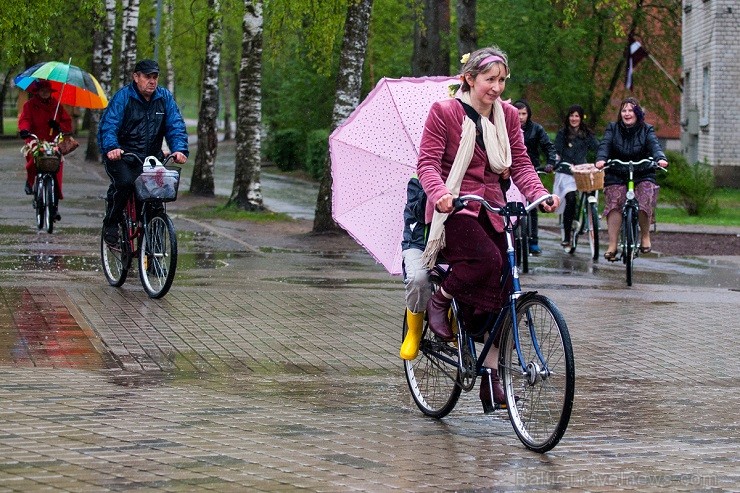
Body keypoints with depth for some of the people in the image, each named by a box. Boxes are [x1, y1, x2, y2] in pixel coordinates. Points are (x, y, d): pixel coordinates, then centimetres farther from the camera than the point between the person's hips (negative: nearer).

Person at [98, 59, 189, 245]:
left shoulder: (165, 97, 4)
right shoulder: (123, 97, -8)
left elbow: (176, 126, -2)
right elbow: (108, 125, -17)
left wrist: (180, 149, -22)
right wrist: (111, 147, -37)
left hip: (150, 157, 4)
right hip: (120, 156, -4)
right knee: (125, 183, -30)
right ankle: (110, 223, -10)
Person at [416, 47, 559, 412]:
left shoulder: (507, 116, 10)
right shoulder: (444, 112, -5)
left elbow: (520, 163, 8)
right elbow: (427, 162, -9)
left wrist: (540, 194, -11)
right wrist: (439, 194, -29)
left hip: (492, 209, 5)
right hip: (454, 208, -5)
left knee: (500, 293, -3)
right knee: (487, 260, -32)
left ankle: (491, 375, 5)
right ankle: (439, 300, -3)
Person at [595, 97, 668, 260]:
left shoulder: (647, 130, 3)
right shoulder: (613, 128, 4)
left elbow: (654, 145, -14)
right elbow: (605, 145, -11)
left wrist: (660, 158, -38)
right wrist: (601, 159, -33)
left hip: (643, 175, -1)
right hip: (616, 176, 1)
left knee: (644, 203, -23)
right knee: (614, 206, -16)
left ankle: (645, 236, 0)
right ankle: (612, 245, -13)